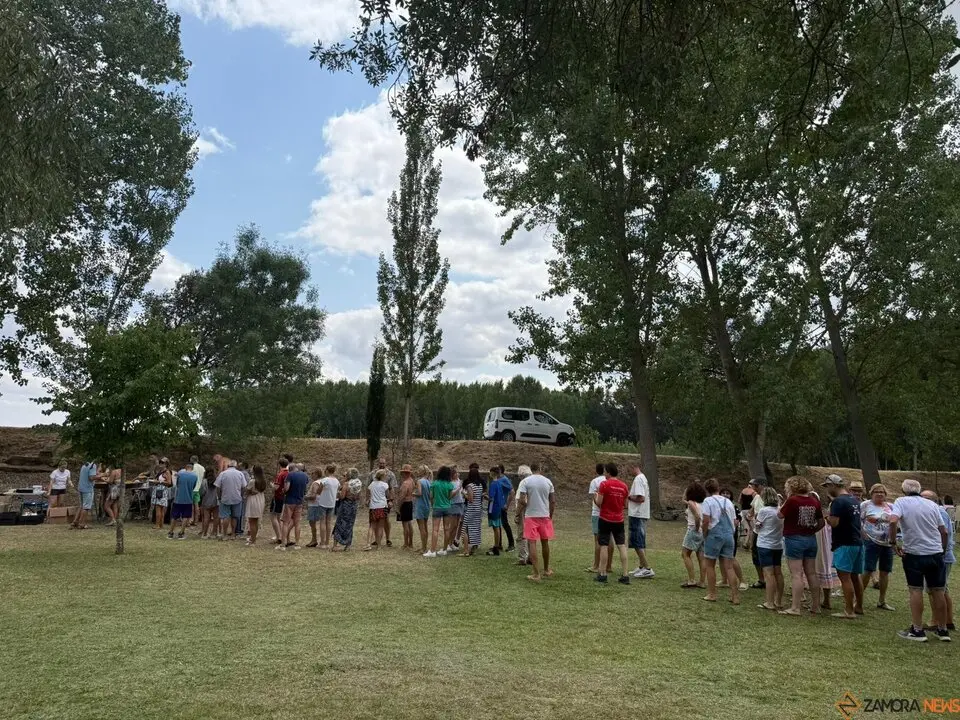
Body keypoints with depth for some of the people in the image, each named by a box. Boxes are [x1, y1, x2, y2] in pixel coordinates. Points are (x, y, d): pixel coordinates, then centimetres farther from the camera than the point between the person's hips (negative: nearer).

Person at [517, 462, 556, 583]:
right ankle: (546, 570, 31)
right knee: (545, 542, 17)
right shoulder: (548, 481, 3)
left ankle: (536, 574, -5)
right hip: (545, 516, 4)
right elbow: (553, 501, 5)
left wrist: (522, 511, 2)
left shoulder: (525, 481, -8)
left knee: (532, 543, 0)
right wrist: (550, 515, 16)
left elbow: (521, 501, -15)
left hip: (531, 516, -4)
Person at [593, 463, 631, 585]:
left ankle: (602, 575, 6)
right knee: (622, 546, 6)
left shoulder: (604, 484, -11)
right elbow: (625, 505, 9)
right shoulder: (624, 486, 4)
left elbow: (598, 503, -12)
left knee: (604, 546, 3)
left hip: (605, 519, -4)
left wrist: (595, 496, 7)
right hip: (619, 520, 4)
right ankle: (625, 575, 5)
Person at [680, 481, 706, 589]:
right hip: (702, 531, 7)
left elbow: (697, 516, -24)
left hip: (693, 530, -7)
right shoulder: (702, 503, 9)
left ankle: (691, 580, -3)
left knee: (685, 554, 2)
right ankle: (701, 581, 10)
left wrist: (697, 527, -12)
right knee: (701, 557, 8)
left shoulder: (691, 503, -11)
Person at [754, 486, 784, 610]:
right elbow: (783, 526, 16)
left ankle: (770, 603, -4)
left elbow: (756, 527, -4)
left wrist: (753, 517, 13)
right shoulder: (780, 510, 3)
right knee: (778, 572, 11)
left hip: (765, 545, -6)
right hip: (778, 545, 6)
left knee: (769, 573, -5)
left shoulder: (763, 511, -14)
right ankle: (779, 601, 19)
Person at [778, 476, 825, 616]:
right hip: (811, 539, 6)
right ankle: (815, 606, 20)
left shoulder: (792, 500, -15)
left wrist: (785, 501, 0)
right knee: (811, 573, 13)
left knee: (796, 574, -5)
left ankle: (796, 607, -4)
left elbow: (780, 515, -5)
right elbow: (822, 522, 10)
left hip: (794, 539, -6)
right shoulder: (814, 501, 4)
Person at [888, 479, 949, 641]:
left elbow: (893, 521, -22)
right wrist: (943, 550, 23)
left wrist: (893, 542, -12)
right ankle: (943, 630, 22)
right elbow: (944, 532, 9)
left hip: (914, 553, -4)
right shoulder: (932, 504, 7)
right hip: (936, 553, 4)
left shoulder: (901, 501, -5)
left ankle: (917, 631, 4)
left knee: (916, 590, 3)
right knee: (937, 591, 13)